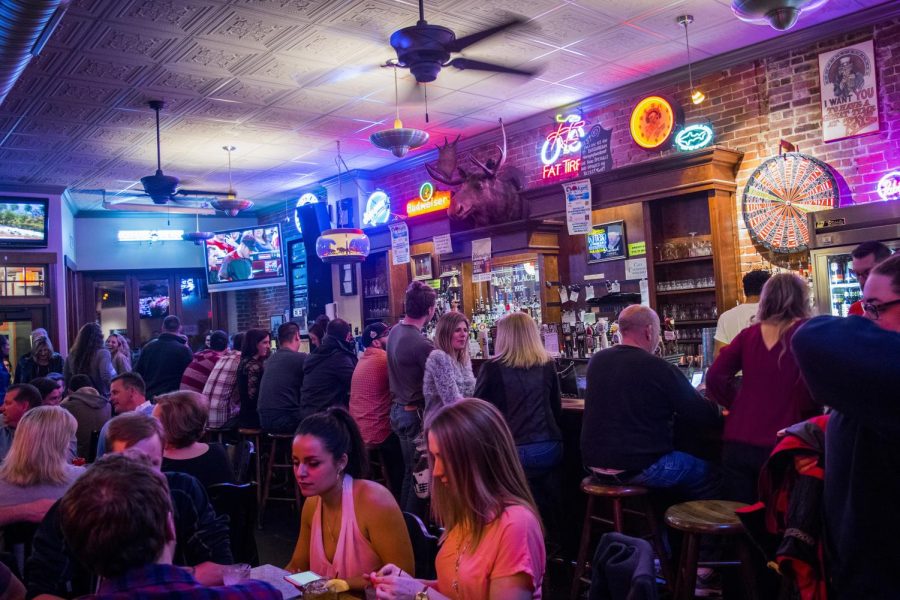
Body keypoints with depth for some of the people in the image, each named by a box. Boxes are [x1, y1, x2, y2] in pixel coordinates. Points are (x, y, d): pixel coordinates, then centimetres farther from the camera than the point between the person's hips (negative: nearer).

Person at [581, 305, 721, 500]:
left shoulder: (596, 361, 1)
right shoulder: (660, 369, -16)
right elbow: (706, 418, -9)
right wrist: (713, 407, 15)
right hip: (638, 468, -7)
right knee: (708, 475, 15)